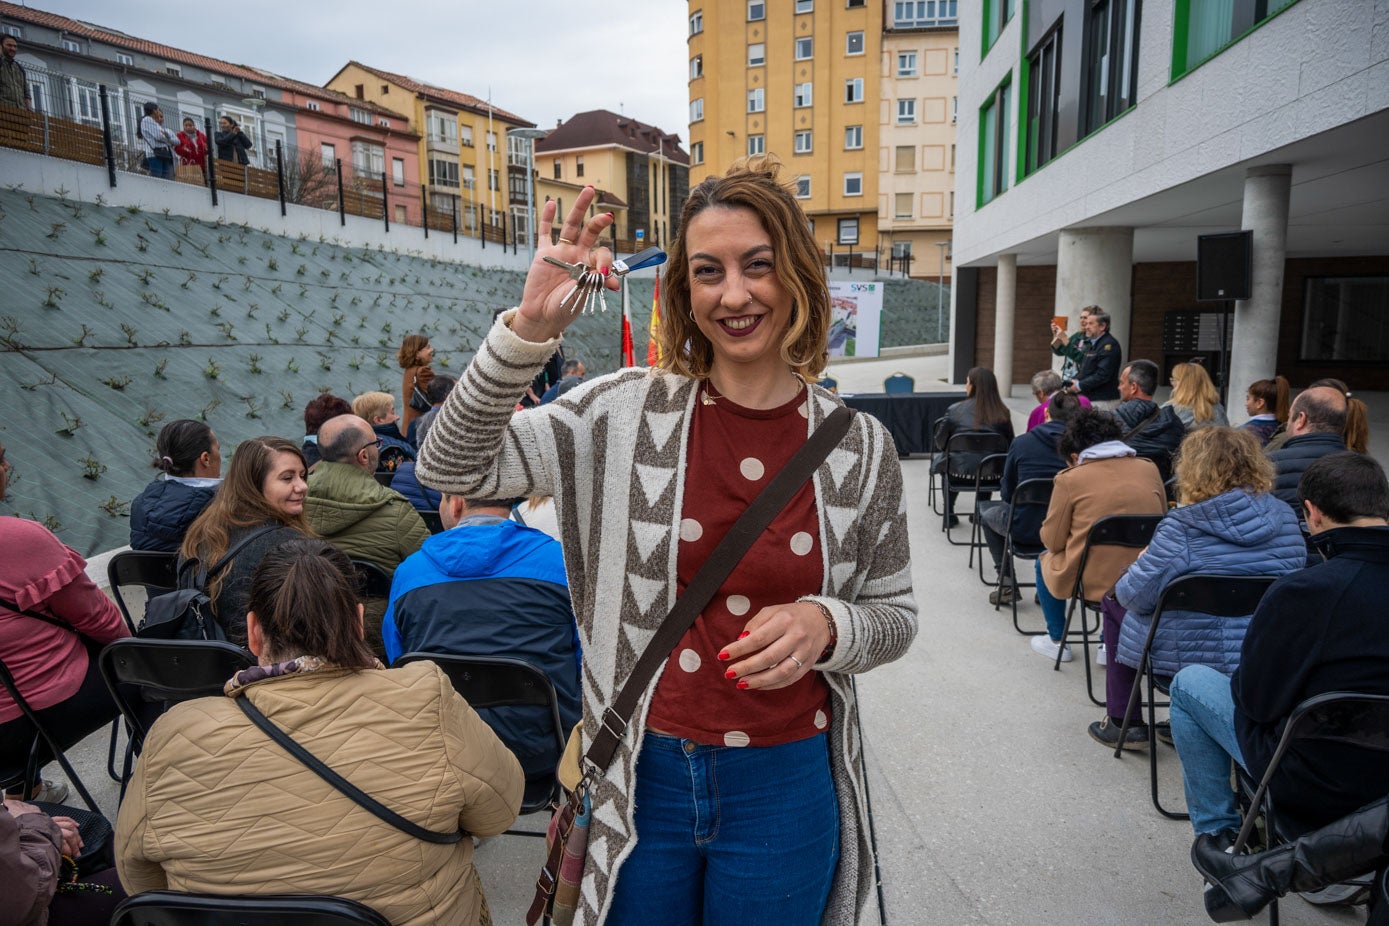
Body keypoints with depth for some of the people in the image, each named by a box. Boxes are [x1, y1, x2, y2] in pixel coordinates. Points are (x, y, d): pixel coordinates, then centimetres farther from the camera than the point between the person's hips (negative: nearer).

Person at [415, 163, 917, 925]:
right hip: (642, 777, 0)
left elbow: (893, 615, 4)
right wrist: (529, 328, -24)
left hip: (783, 785, 1)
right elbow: (452, 467, -12)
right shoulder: (630, 412, -7)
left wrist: (824, 625, -18)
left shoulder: (857, 445, -5)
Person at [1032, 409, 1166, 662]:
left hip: (1091, 583, -4)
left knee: (1045, 559, 27)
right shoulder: (1149, 468, 2)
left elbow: (1052, 541, -5)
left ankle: (1057, 641, 34)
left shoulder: (1070, 478, -10)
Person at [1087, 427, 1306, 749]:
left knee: (1115, 605, 21)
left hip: (1189, 659, -6)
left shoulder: (1180, 528, -22)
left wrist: (1141, 563, 5)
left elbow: (1136, 595, -18)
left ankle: (1123, 723, 26)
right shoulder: (1285, 517, -3)